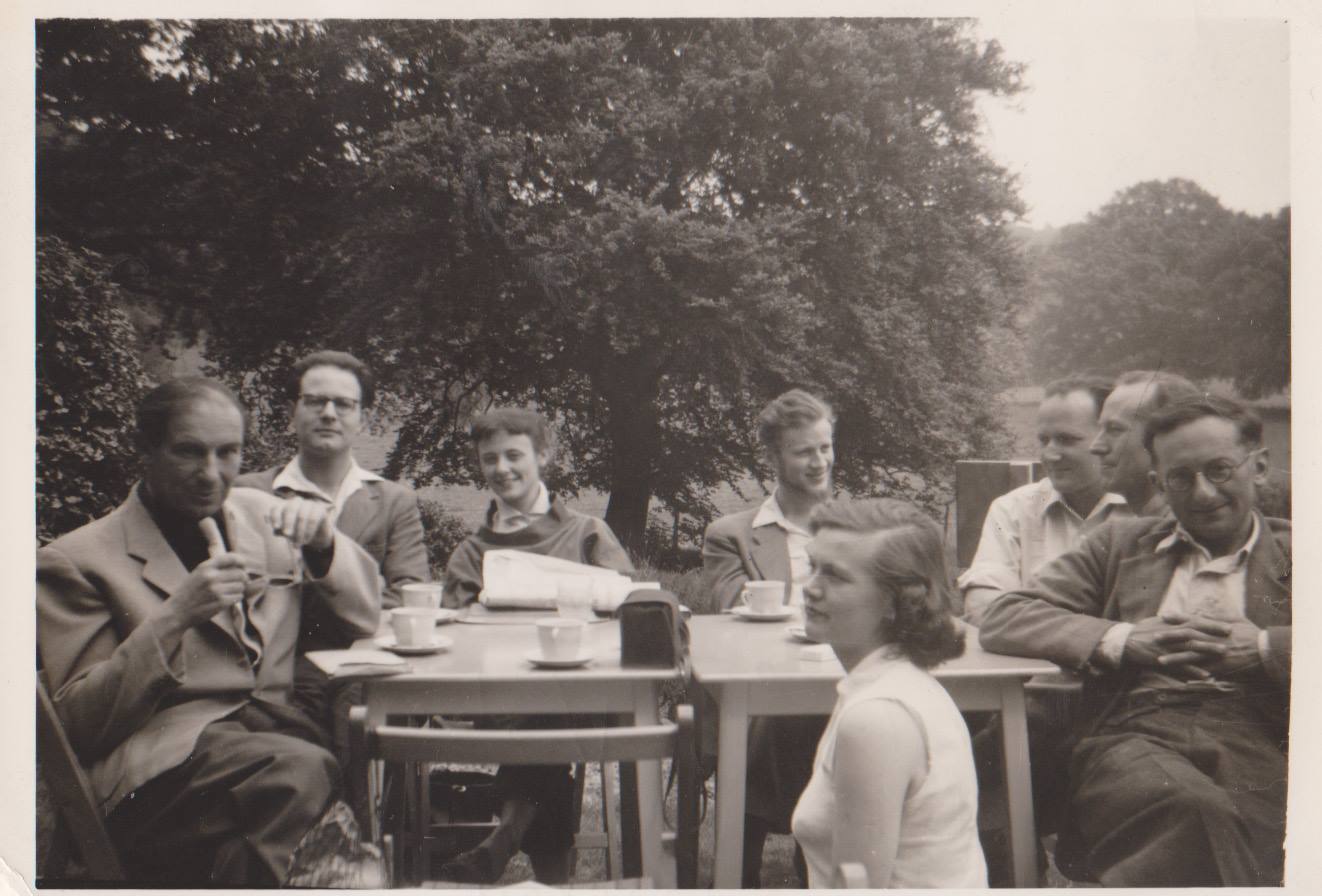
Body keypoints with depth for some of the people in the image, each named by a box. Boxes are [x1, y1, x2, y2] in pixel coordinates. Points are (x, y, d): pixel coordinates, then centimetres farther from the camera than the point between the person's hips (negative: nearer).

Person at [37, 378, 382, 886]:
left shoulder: (260, 515, 18)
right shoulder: (75, 561, 4)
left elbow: (365, 617, 20)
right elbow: (78, 721, -3)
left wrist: (323, 546, 0)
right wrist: (173, 618, -17)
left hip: (279, 734, 5)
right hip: (163, 764, -5)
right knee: (302, 770, -36)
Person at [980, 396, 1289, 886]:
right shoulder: (1120, 544, 23)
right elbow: (1000, 619, 13)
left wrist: (1263, 647, -5)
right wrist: (1119, 639, -1)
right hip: (1132, 739, 1)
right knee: (1197, 807, -35)